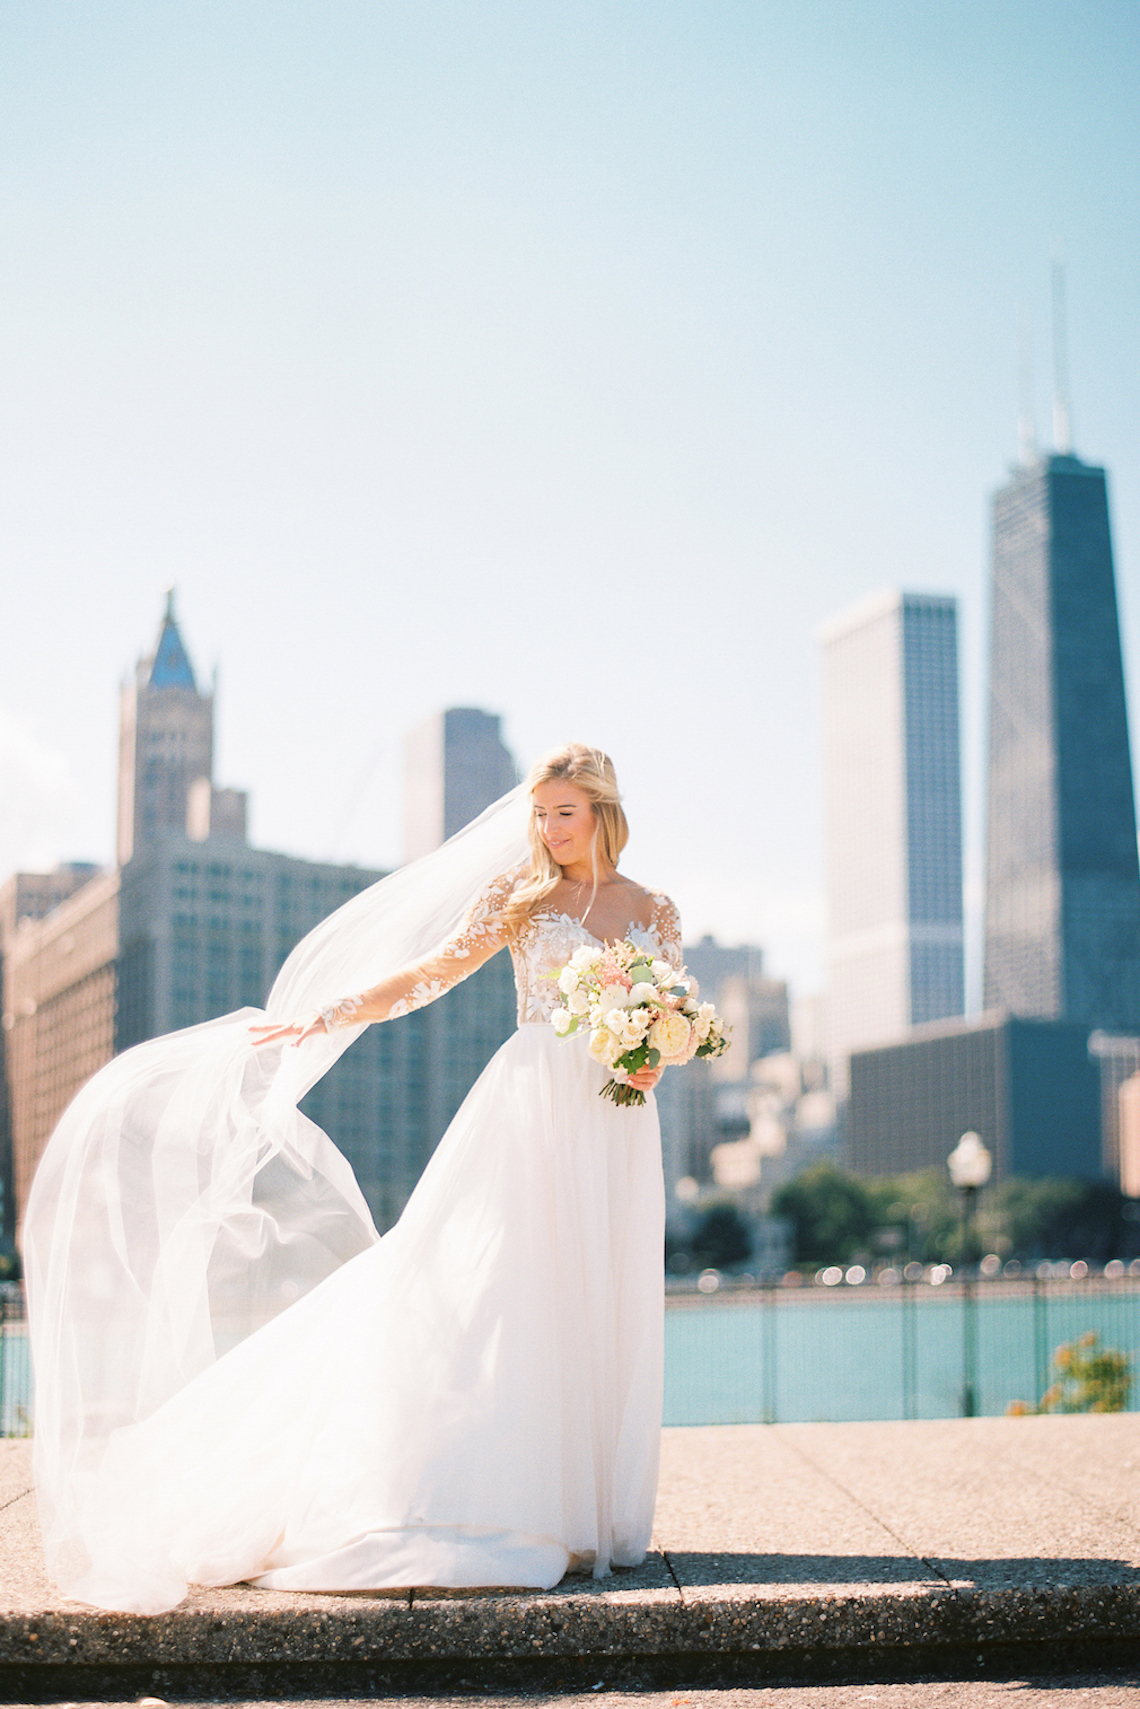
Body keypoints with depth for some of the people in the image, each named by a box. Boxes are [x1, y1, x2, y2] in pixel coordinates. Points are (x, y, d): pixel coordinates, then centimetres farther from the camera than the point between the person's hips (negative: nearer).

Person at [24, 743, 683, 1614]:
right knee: (502, 1294, -11)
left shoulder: (655, 913, 13)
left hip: (617, 1126, 2)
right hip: (530, 1114, -2)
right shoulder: (519, 897, 8)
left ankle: (585, 1515, 5)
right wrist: (326, 1017, -3)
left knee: (600, 1312, 0)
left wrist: (651, 1064, -9)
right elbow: (432, 971, 4)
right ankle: (499, 1508, -9)